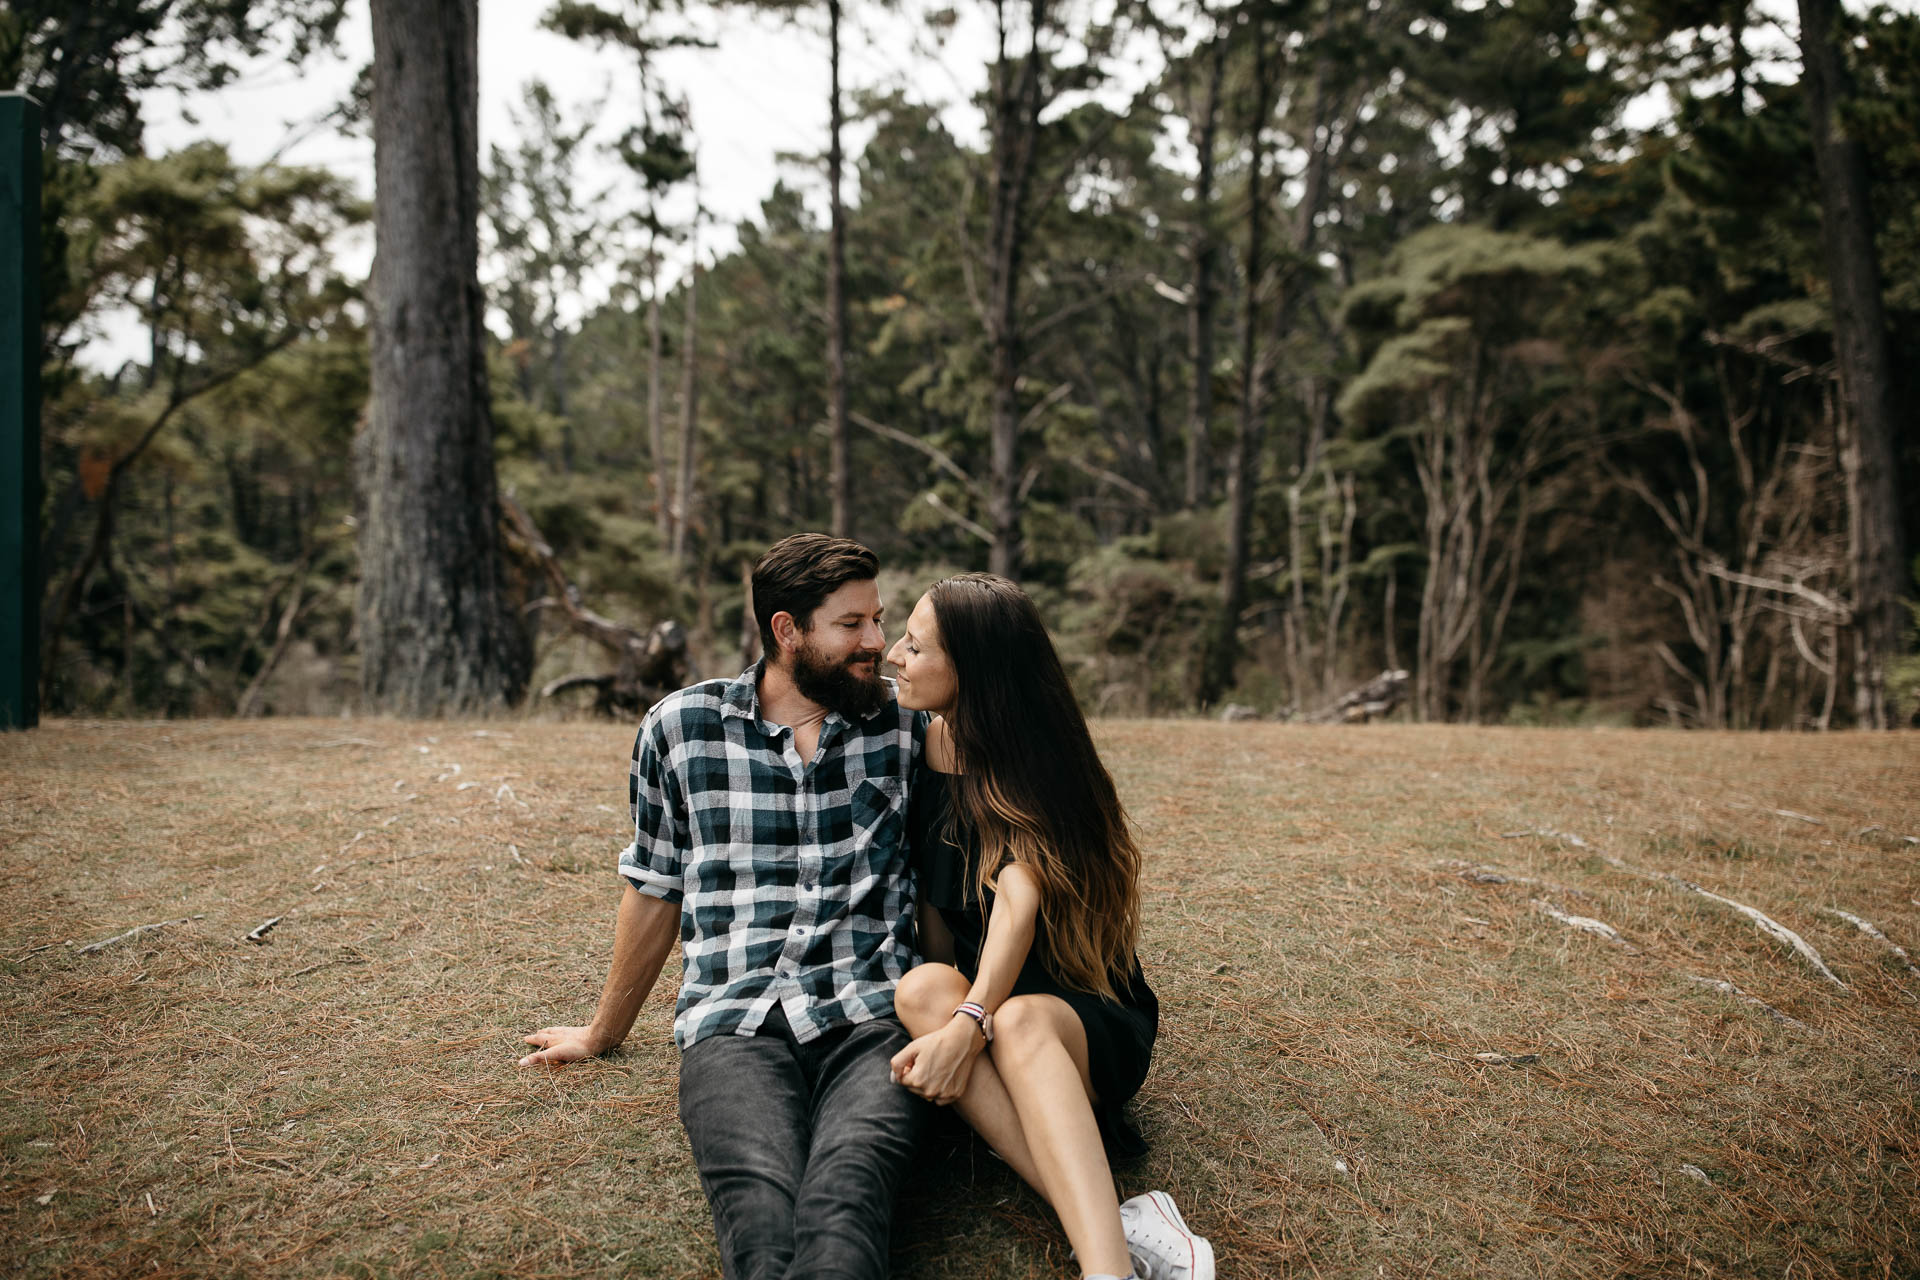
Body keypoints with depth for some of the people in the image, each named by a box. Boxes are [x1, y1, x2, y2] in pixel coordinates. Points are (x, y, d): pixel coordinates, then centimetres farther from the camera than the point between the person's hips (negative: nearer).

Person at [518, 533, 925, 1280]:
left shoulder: (907, 726, 13)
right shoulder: (681, 727, 11)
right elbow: (654, 889, 22)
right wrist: (603, 1035, 30)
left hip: (872, 1015, 0)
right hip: (736, 1022, 1)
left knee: (846, 1189, -35)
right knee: (759, 1204, -35)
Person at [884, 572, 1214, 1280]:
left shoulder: (1031, 763, -9)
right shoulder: (923, 745, 6)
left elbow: (1019, 901, -24)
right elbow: (931, 896, 9)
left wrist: (968, 1024, -39)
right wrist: (944, 1001, -9)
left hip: (1086, 1014, -3)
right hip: (968, 992, 4)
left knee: (1020, 1023, -38)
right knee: (920, 989, -31)